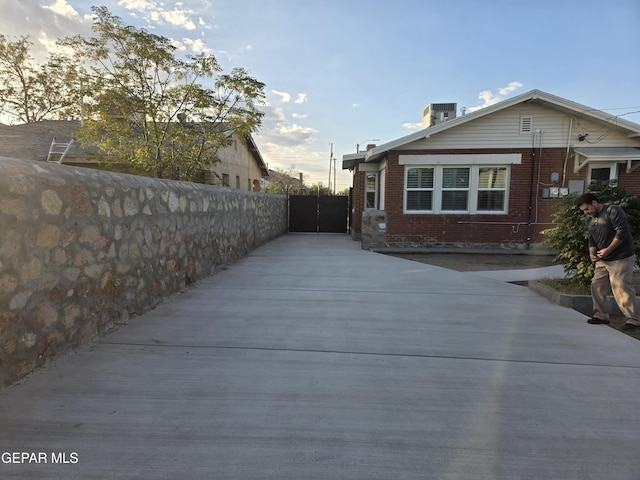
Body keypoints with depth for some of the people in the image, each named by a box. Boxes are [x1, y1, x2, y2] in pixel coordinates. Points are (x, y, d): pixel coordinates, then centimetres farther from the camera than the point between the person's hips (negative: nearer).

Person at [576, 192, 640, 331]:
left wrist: (608, 250, -18)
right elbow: (592, 239, 18)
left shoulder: (613, 211, -11)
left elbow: (622, 232, -19)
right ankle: (601, 315, 19)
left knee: (622, 289, -9)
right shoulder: (590, 220, 14)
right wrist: (592, 253, 0)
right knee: (596, 286, 7)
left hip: (621, 258, -8)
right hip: (602, 260, 8)